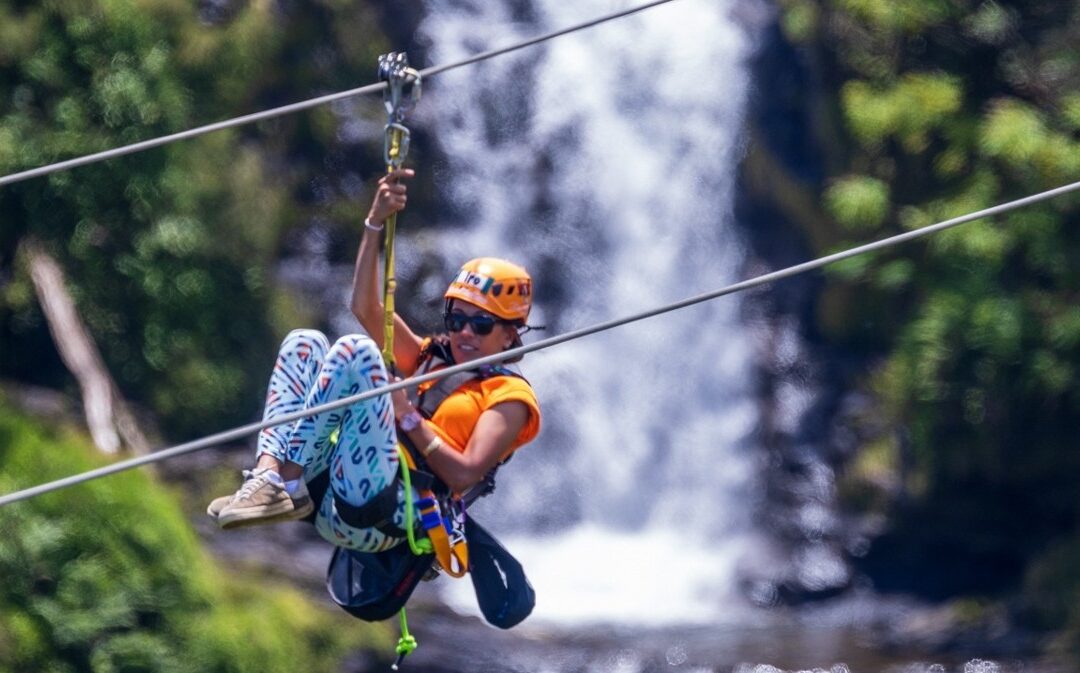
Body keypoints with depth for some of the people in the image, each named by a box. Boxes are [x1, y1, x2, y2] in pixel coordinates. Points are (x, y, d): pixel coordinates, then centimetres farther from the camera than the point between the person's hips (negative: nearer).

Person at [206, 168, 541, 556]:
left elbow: (464, 475, -6)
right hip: (329, 502, 7)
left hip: (386, 512, -7)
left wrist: (406, 415, -9)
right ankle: (269, 474, -21)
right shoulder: (431, 360, 31)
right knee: (304, 344, 2)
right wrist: (375, 222, 10)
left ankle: (286, 485, -27)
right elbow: (366, 308, 18)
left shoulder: (509, 397, 11)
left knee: (355, 350, -18)